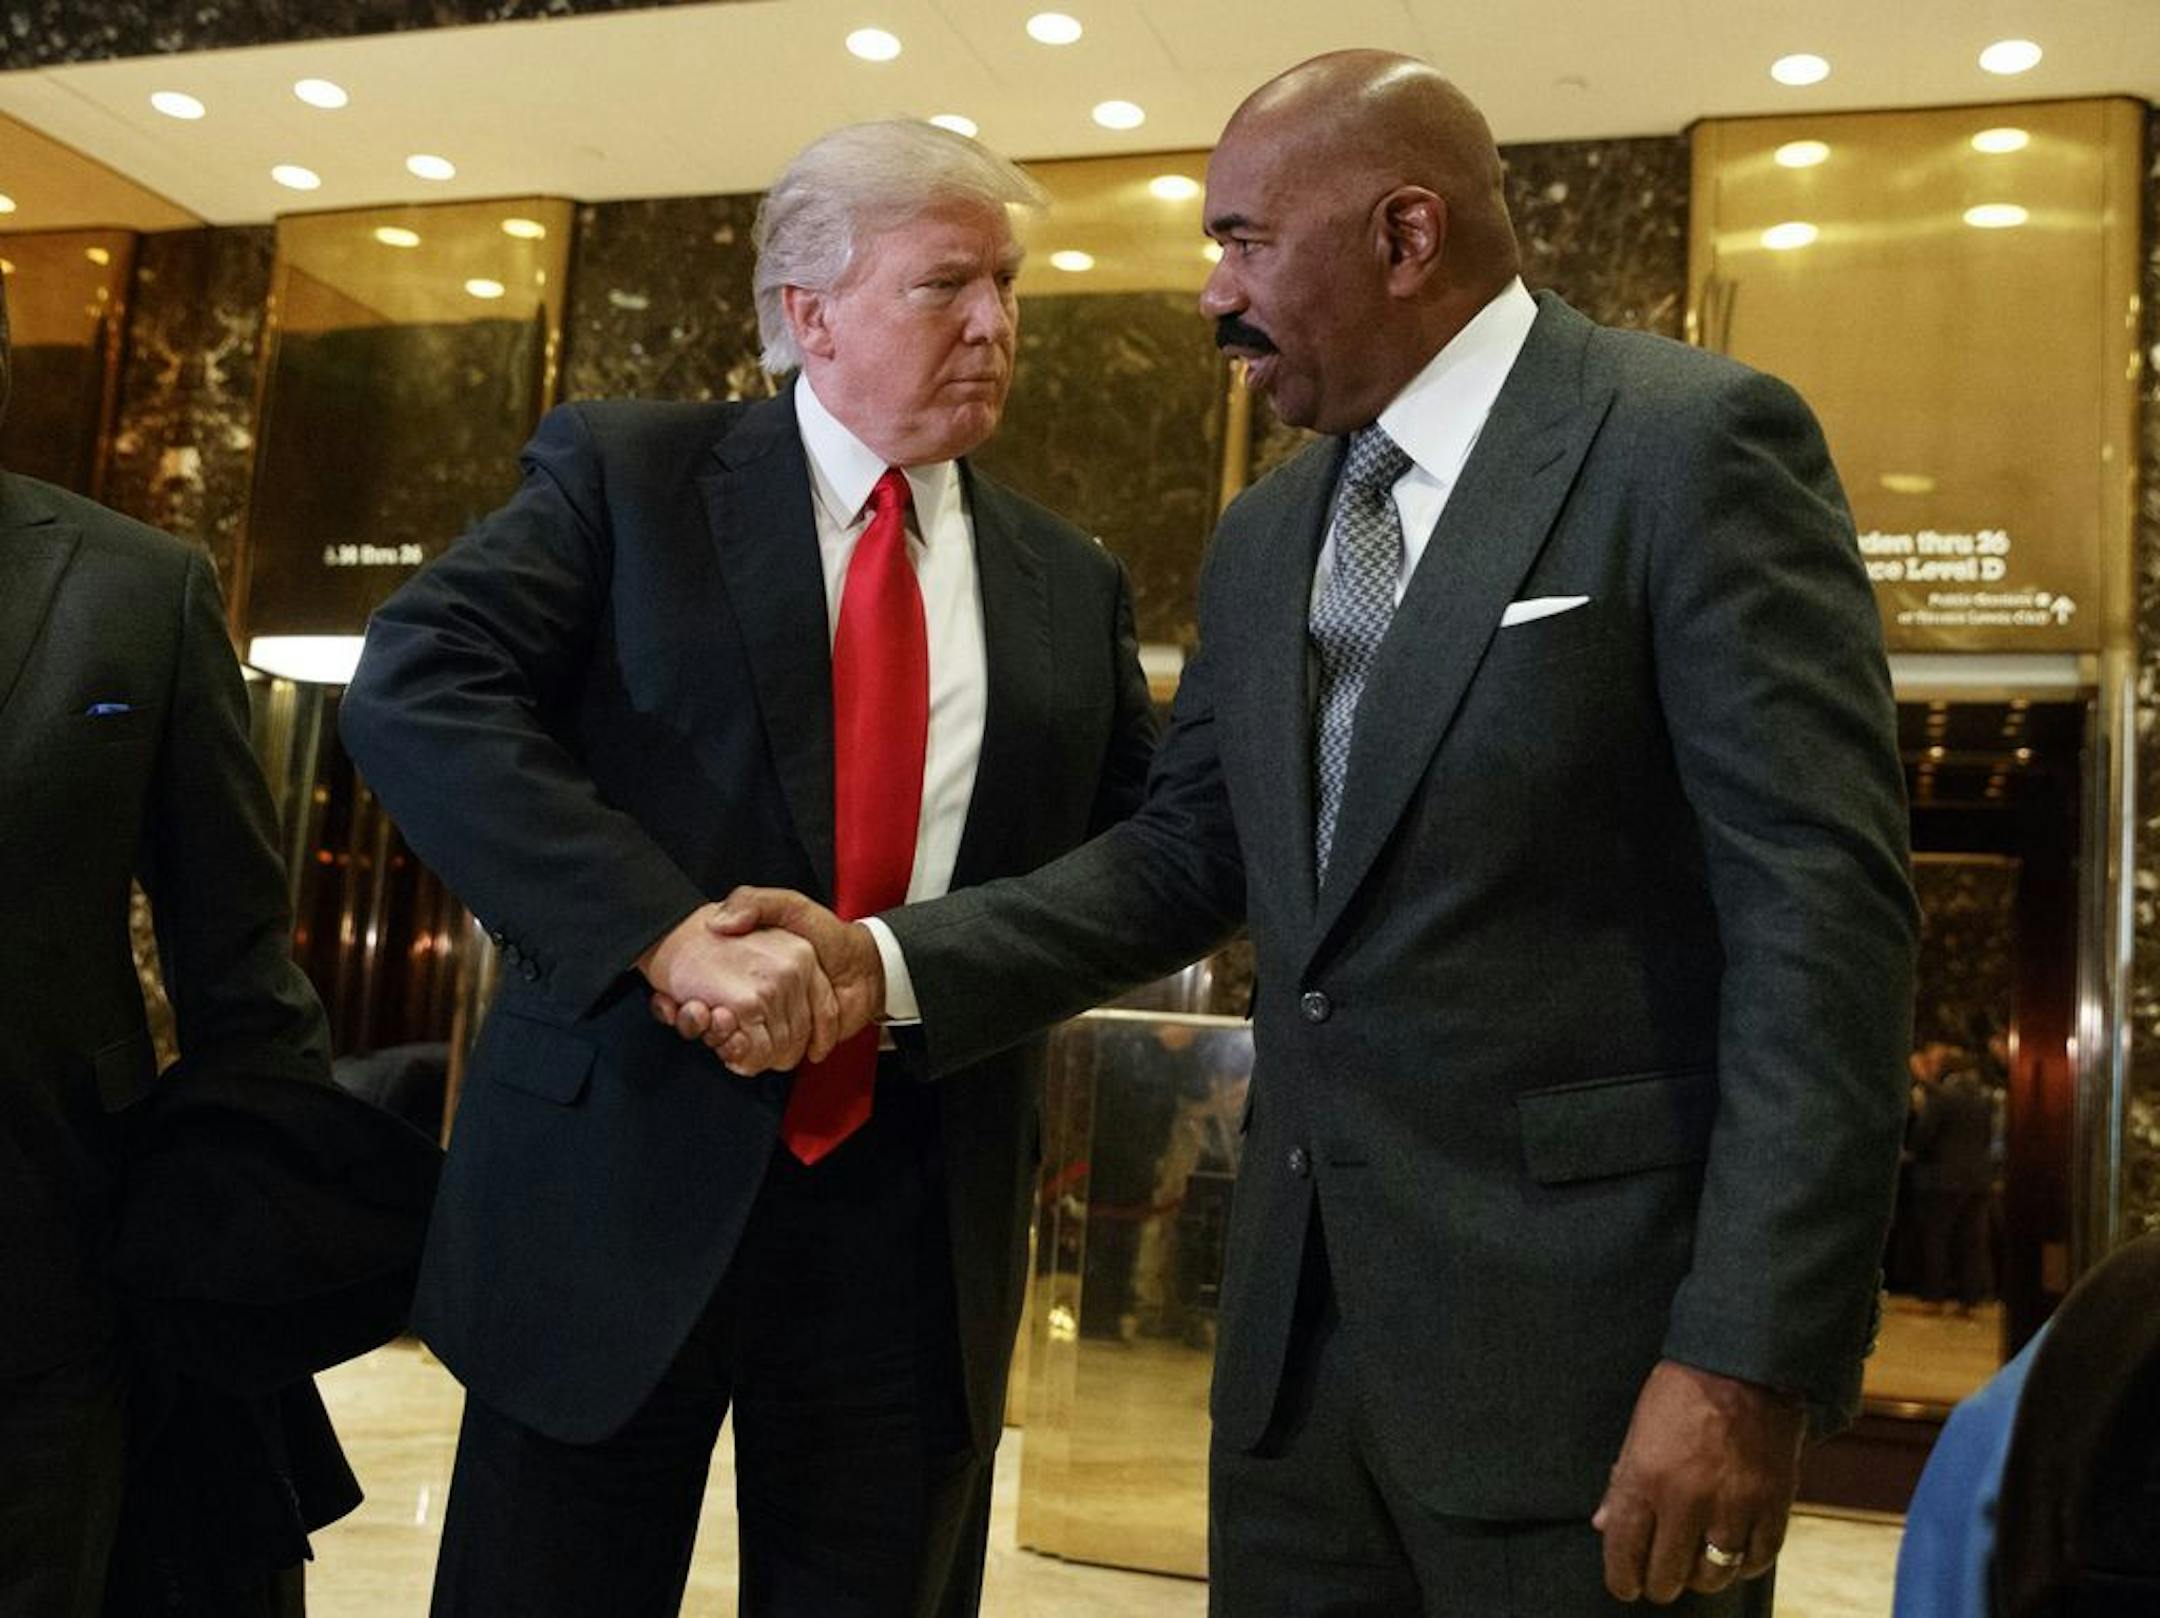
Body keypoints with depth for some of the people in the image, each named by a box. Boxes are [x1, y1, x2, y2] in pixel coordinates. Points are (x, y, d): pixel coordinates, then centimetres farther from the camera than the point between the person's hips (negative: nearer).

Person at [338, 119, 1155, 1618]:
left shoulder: (1071, 582, 10)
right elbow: (414, 692, -13)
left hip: (922, 1210, 3)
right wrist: (670, 932, -23)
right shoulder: (627, 472, 0)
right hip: (626, 1169, -2)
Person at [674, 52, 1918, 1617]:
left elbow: (1822, 910, -14)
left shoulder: (1693, 443, -9)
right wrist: (888, 961, 0)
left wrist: (1748, 1362, -19)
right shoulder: (1265, 540, 13)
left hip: (1581, 1321, -6)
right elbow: (1183, 856, 13)